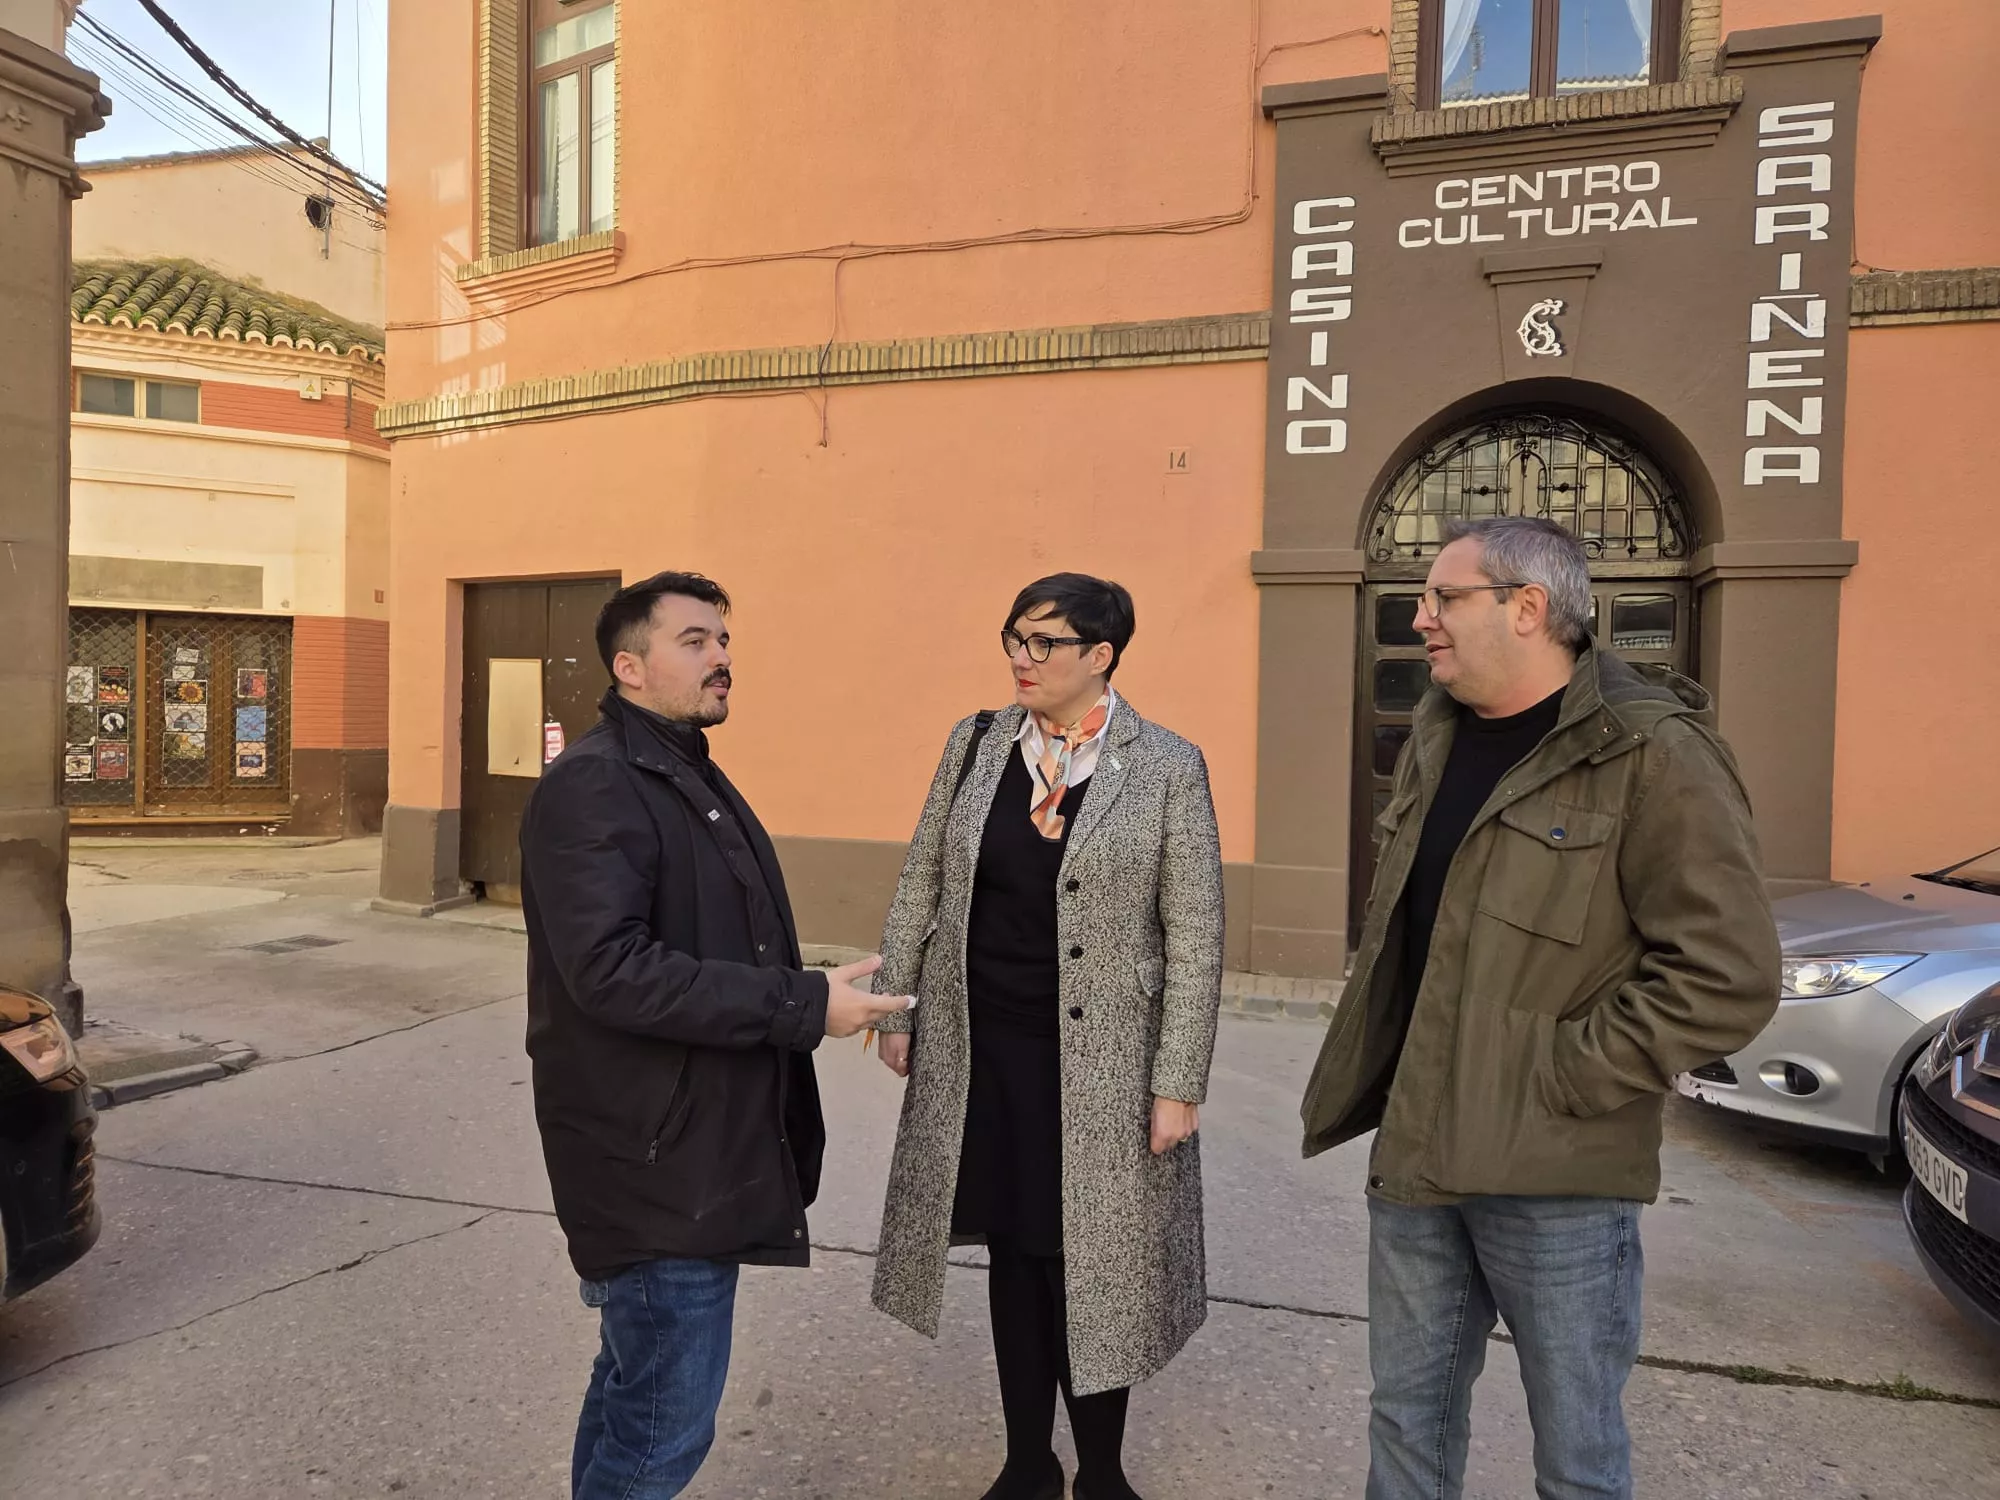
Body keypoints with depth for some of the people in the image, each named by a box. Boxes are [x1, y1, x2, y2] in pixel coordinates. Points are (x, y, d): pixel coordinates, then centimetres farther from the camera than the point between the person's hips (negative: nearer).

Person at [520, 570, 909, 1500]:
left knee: (636, 1384, 23)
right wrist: (802, 1005, -26)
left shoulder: (693, 775, 14)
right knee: (667, 1423, 0)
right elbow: (612, 970, -28)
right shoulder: (593, 784, -17)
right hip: (654, 1157, -9)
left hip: (705, 1145, 10)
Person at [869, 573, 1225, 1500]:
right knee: (1013, 1253, 16)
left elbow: (1195, 939, -8)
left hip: (1098, 1063, -3)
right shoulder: (974, 746, 2)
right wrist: (894, 1006, 9)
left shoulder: (1167, 768, -10)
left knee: (1090, 1263, 9)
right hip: (980, 1050, 4)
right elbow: (921, 883, 10)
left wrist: (1178, 1082, -9)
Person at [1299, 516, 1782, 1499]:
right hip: (1414, 1150, 6)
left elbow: (1728, 974, -19)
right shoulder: (1436, 735, 8)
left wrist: (1559, 1078, -17)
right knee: (1407, 1419, 20)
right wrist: (1376, 1071, 11)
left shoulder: (1650, 753, -14)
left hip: (1555, 1174, -6)